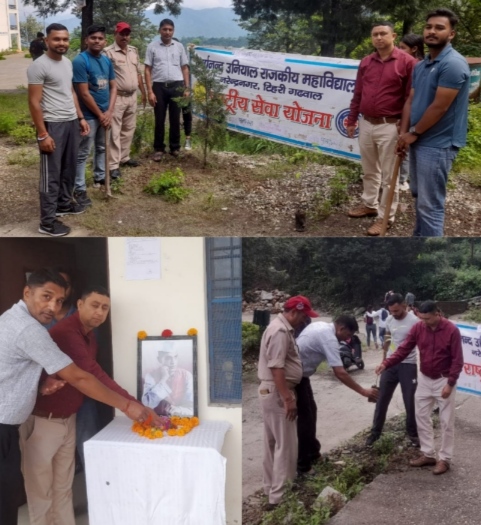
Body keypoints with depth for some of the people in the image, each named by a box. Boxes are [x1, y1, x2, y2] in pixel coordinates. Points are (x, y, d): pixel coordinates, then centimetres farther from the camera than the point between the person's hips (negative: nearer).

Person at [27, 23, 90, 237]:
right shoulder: (39, 66, -16)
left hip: (71, 122, 8)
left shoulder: (67, 62, 9)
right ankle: (47, 221, 4)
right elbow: (34, 102, -17)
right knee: (51, 174, -3)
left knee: (69, 167, 19)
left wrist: (80, 118, 16)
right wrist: (42, 134, -20)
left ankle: (64, 204, 36)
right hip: (53, 124, -8)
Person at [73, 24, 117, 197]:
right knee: (83, 153, 0)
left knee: (102, 148, 20)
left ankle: (100, 177, 37)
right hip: (89, 115, -7)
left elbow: (113, 87, 8)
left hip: (105, 114, 7)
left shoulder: (107, 61, 5)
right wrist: (100, 115, -12)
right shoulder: (80, 61, -16)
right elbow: (84, 94, -18)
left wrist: (109, 112, -5)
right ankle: (79, 189, 6)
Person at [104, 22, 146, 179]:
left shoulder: (134, 51, 12)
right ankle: (113, 165, -4)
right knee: (115, 132, -5)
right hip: (117, 97, -7)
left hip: (132, 97, 7)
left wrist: (143, 92, 20)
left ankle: (124, 158, 28)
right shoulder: (108, 52, -11)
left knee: (128, 130, 15)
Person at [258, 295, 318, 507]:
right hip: (277, 393, -11)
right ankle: (278, 497, 1)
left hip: (273, 392, 11)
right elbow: (276, 368, -25)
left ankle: (271, 488, 28)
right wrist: (288, 398, -26)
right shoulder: (280, 331, -19)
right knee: (286, 445, -5)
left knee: (273, 443, 17)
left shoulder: (283, 328, 14)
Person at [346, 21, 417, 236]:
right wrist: (351, 120, 15)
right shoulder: (365, 63, 9)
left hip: (390, 126, -6)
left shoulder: (407, 62, -8)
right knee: (369, 171, 18)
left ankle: (385, 216, 11)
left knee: (388, 175, 3)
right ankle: (369, 204, 34)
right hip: (366, 124, 6)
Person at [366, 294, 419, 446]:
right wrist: (383, 359, 21)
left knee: (410, 402, 5)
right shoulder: (389, 320, 3)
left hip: (408, 365, -5)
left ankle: (412, 433, 24)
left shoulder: (414, 321, -15)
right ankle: (375, 431, 21)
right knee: (382, 399, 9)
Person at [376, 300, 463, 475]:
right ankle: (428, 454, 22)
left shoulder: (451, 330, -18)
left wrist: (450, 383, -18)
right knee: (421, 417, 10)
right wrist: (386, 363, -23)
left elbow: (457, 360, -14)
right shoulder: (418, 328, -7)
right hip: (424, 379, 5)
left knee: (446, 421, 4)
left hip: (444, 381, -5)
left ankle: (445, 459, 15)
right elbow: (404, 349, -9)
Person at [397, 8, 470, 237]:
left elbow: (439, 107, -20)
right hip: (419, 141, 9)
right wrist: (404, 133, -2)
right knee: (419, 197, 19)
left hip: (437, 145, -9)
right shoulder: (421, 65, 12)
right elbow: (411, 101, 11)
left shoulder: (453, 64, -17)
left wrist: (413, 133, -10)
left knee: (430, 205, -5)